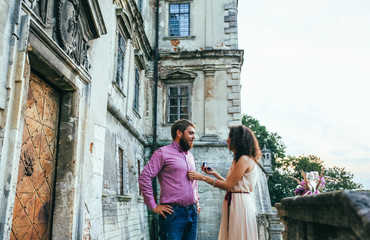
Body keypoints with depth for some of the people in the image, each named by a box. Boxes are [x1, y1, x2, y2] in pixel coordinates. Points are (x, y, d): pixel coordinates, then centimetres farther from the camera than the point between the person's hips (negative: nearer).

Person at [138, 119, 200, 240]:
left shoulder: (190, 156, 19)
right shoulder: (163, 153, -4)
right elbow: (144, 177, -11)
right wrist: (153, 206, -12)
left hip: (192, 212, 7)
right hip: (173, 213, -7)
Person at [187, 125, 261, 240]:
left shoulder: (245, 159, -14)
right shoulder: (237, 159, 17)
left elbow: (228, 185, -17)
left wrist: (202, 177, -14)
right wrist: (215, 173, 17)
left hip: (240, 203, -9)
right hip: (233, 202, 9)